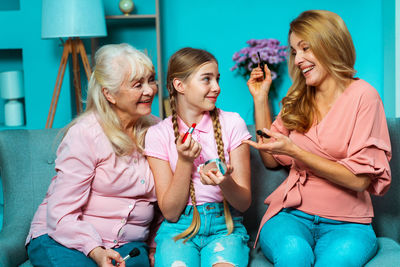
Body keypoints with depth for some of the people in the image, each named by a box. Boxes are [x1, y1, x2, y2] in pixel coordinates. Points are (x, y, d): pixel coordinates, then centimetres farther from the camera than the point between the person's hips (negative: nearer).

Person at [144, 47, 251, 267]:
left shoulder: (232, 123, 2)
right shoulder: (158, 134, 1)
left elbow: (244, 203, 1)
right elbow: (170, 212, -2)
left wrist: (226, 183, -22)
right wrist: (184, 160, -14)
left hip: (224, 225, 1)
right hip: (178, 228, 0)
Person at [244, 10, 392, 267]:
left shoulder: (362, 95, -4)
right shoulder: (298, 100, 13)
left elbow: (359, 178, -10)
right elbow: (271, 159, 14)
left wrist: (294, 151, -16)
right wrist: (260, 99, 10)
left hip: (346, 223, -2)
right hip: (291, 215, 3)